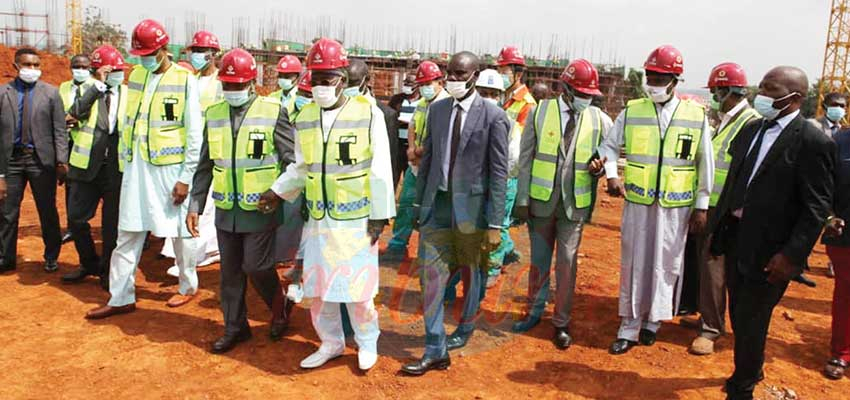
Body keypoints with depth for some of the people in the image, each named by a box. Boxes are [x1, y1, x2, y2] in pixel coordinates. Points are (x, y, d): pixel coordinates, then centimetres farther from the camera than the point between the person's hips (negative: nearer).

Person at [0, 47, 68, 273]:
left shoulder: (51, 93, 2)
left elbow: (59, 131, 0)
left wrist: (62, 161, -10)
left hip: (41, 159, -1)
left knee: (48, 212, 8)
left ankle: (51, 258, 25)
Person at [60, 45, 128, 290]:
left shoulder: (128, 93, 6)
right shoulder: (88, 90, 2)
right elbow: (76, 112, -18)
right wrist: (99, 84, -16)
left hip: (117, 166, 0)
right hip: (88, 165, 0)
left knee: (112, 222, 7)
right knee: (76, 217, 7)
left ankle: (108, 270, 24)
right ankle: (89, 264, 28)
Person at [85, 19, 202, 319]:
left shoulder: (184, 80, -7)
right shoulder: (136, 76, 9)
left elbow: (195, 134, -9)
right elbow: (129, 123, 14)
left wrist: (186, 177, -11)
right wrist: (124, 162, 10)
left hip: (170, 167, -5)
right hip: (137, 167, 5)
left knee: (181, 231, 7)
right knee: (128, 233, 7)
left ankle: (188, 287, 26)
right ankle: (121, 298, 17)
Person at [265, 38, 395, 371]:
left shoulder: (368, 114, -10)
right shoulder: (304, 118, 5)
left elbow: (380, 170, -8)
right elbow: (300, 167, 14)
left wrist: (379, 216, -8)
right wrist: (278, 192, 1)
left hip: (356, 219, -5)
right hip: (318, 218, 5)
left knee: (357, 285, 2)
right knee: (317, 284, 12)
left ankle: (367, 342, 27)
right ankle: (331, 342, 32)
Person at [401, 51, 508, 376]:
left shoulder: (493, 117, -9)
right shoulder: (437, 109, 7)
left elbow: (499, 172, -9)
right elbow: (427, 159, 12)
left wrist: (495, 224, -12)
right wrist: (419, 203, 11)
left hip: (472, 207, -4)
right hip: (437, 204, 4)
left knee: (473, 273, 14)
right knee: (430, 274, -1)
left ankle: (464, 331, 37)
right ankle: (435, 350, 7)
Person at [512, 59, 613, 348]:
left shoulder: (600, 120, 1)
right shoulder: (540, 112, -2)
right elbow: (526, 158, -1)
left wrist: (600, 167, -12)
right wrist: (522, 199, -3)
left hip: (575, 203, 0)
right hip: (541, 200, 0)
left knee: (567, 262, 4)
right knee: (539, 260, 13)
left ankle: (561, 323, 18)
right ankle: (535, 311, 32)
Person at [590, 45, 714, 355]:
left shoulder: (697, 115, -1)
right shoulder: (632, 111, 0)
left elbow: (705, 164, 3)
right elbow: (609, 145, 10)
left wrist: (702, 205, 2)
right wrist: (611, 175, -8)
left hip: (676, 205, 0)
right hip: (637, 202, 1)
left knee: (666, 265, 8)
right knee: (633, 264, 5)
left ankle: (653, 320, 28)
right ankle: (629, 327, 15)